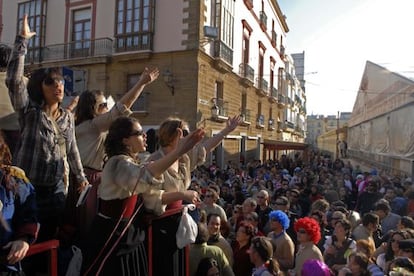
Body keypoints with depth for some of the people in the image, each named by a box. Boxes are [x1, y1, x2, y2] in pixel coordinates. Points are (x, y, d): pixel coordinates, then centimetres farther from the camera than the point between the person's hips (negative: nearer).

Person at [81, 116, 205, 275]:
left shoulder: (131, 164, 10)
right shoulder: (118, 163, -21)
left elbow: (152, 196, 12)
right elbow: (145, 175, -45)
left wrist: (181, 195, 2)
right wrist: (179, 151, -52)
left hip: (129, 237, 9)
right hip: (111, 239, -9)